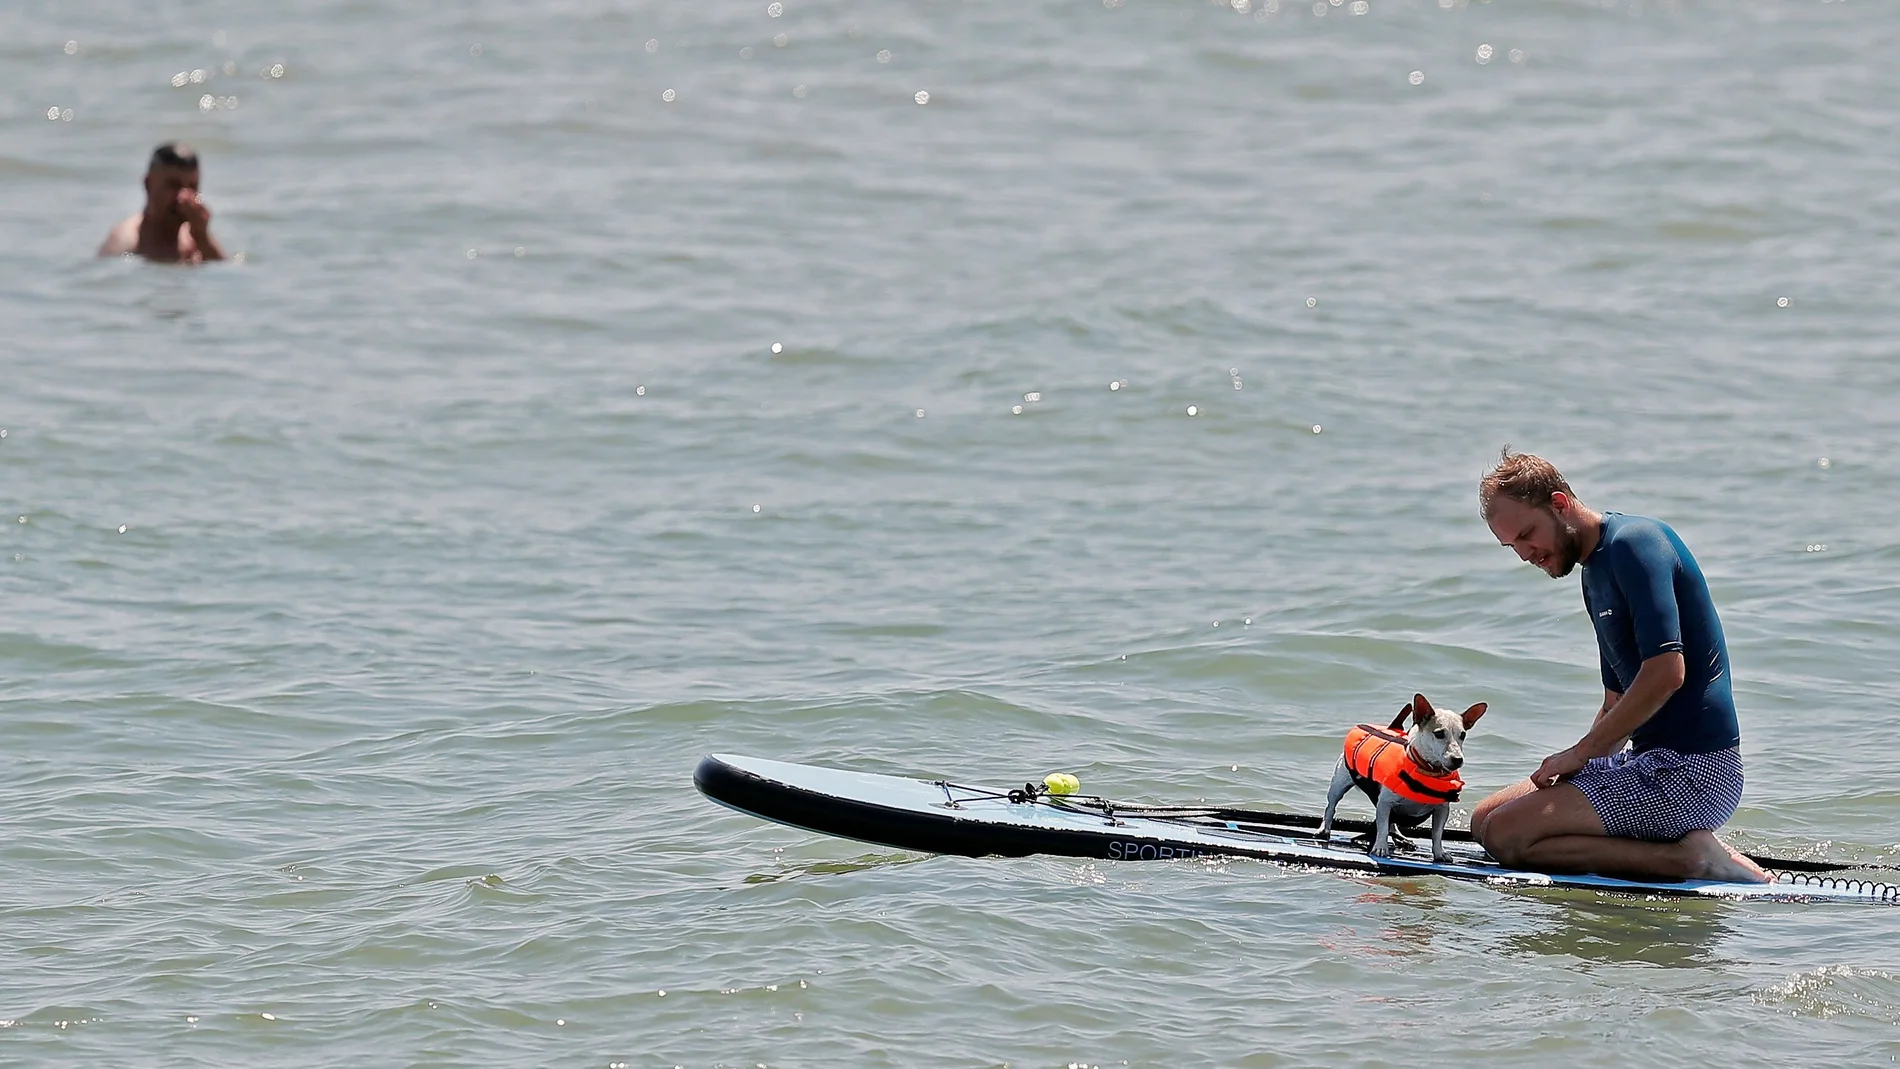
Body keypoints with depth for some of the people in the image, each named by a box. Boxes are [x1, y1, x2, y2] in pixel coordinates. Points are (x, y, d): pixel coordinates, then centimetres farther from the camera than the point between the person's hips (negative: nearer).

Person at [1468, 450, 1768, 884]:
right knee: (1486, 819, 13)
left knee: (1507, 835, -17)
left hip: (1693, 770, -11)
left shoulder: (1632, 543, -13)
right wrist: (1572, 766, 7)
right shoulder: (1595, 570, 19)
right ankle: (1682, 845, 3)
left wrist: (1580, 753, -13)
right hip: (1651, 760, 11)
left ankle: (1686, 857, -14)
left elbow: (1666, 673, -23)